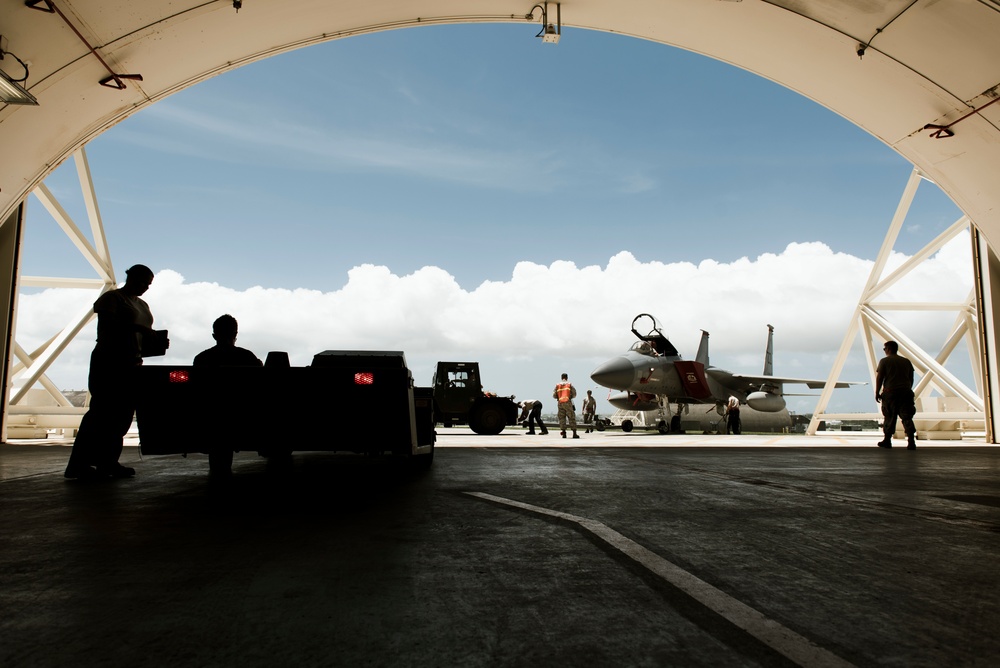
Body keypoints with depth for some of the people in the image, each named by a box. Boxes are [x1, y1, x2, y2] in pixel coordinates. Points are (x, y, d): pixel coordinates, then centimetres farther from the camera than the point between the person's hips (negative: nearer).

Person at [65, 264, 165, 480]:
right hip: (108, 362, -8)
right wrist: (136, 327, -25)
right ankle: (79, 464, -5)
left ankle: (107, 463, 4)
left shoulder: (142, 305, 23)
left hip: (131, 365, 8)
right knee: (101, 412, -9)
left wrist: (159, 342, 1)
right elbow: (107, 324, -16)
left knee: (123, 415, 2)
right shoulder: (111, 298, 0)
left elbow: (145, 337, 20)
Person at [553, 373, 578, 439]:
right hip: (568, 402, -2)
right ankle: (574, 433, -4)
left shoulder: (557, 385, 9)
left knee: (562, 418, 6)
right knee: (571, 417, 0)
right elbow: (574, 394, 4)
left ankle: (563, 433, -3)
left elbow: (554, 395, 6)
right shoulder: (570, 384, 5)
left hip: (560, 403, 2)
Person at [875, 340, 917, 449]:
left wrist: (877, 392, 1)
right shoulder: (907, 361, 15)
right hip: (906, 392, 3)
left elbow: (879, 378, -4)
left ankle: (887, 441, 14)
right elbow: (911, 379, 17)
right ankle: (911, 442, -10)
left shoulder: (884, 361, 1)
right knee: (907, 418, 1)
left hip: (890, 392, -3)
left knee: (889, 417, 6)